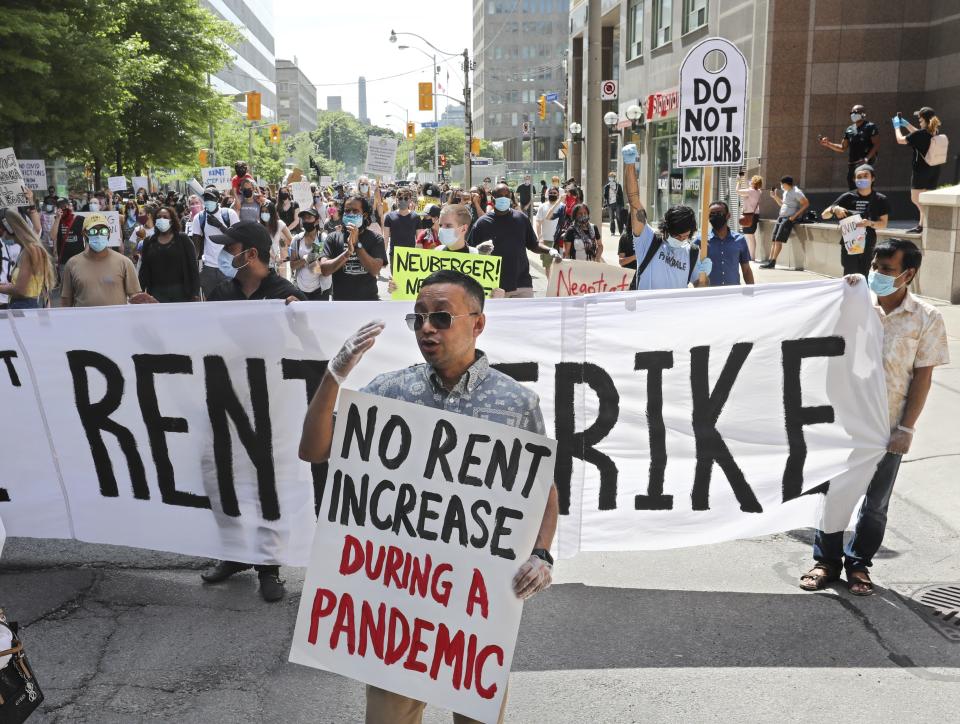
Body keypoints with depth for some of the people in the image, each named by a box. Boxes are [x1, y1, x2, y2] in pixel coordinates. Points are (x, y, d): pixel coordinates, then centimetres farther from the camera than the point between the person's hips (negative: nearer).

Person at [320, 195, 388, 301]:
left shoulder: (375, 238, -4)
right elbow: (324, 270, -13)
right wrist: (347, 252, -26)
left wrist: (357, 244, -24)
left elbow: (375, 270, -17)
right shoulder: (333, 238, -2)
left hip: (368, 301, -1)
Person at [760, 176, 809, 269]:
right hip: (781, 217, 9)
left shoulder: (796, 192, -11)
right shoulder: (786, 192, 17)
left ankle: (772, 262, -15)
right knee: (774, 240, 2)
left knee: (778, 240, -14)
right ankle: (770, 260, 1)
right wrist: (775, 197, 16)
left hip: (789, 219, -9)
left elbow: (806, 204, -15)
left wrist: (795, 216, -19)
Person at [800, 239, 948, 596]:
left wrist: (906, 428, -8)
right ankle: (827, 560, 27)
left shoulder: (926, 318, -5)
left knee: (875, 502, 12)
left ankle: (859, 563, 30)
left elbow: (922, 376, -5)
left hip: (888, 428, -1)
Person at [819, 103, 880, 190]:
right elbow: (842, 148, 19)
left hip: (866, 163, -7)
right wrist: (828, 144, 5)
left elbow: (876, 145, -10)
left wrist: (867, 158, -23)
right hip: (852, 164, 7)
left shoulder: (870, 127, -3)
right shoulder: (849, 130, 17)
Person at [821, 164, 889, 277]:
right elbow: (824, 215, 0)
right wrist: (834, 209, -22)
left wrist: (869, 223, -19)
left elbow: (883, 224, 2)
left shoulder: (880, 200, 3)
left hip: (868, 246, 1)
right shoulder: (848, 197, 0)